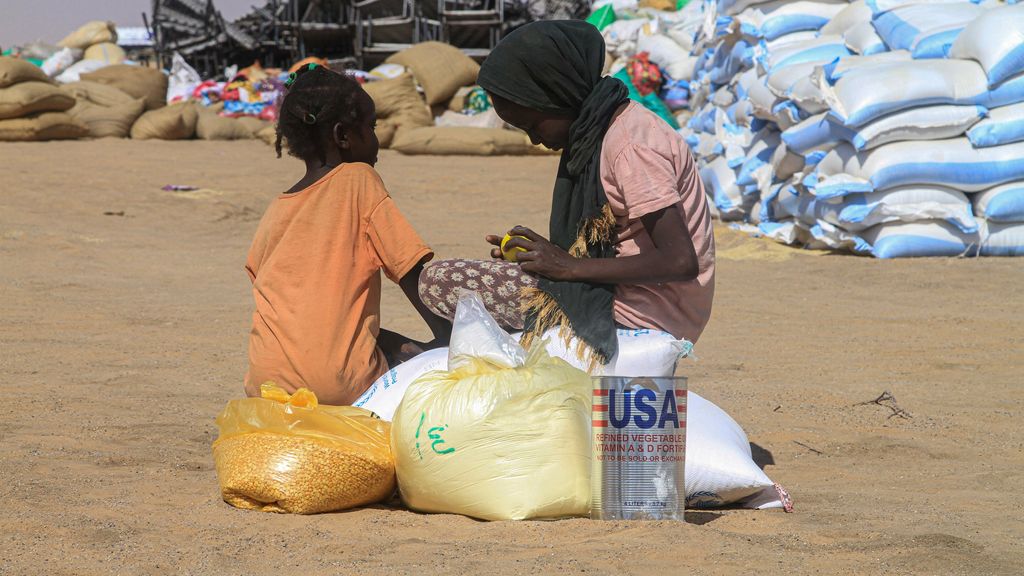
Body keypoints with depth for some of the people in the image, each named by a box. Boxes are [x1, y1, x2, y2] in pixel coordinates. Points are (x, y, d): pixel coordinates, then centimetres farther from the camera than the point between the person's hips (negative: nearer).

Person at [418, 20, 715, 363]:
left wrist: (571, 266, -18)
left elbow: (680, 261, -24)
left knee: (438, 283, -15)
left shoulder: (630, 145, -18)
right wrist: (554, 254, 1)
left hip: (635, 318, -10)